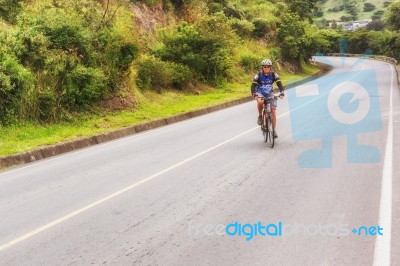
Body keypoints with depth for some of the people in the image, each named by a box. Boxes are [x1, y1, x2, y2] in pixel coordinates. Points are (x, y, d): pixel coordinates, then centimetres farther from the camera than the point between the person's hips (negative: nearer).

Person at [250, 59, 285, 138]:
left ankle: (274, 130, 2)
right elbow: (253, 85, -23)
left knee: (273, 111, -8)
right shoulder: (258, 75, -18)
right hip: (260, 93, -2)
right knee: (260, 102, -38)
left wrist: (282, 93, -36)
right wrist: (254, 94, -41)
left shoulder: (273, 75, -14)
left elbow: (279, 84, -18)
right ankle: (260, 116, -12)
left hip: (270, 94, 2)